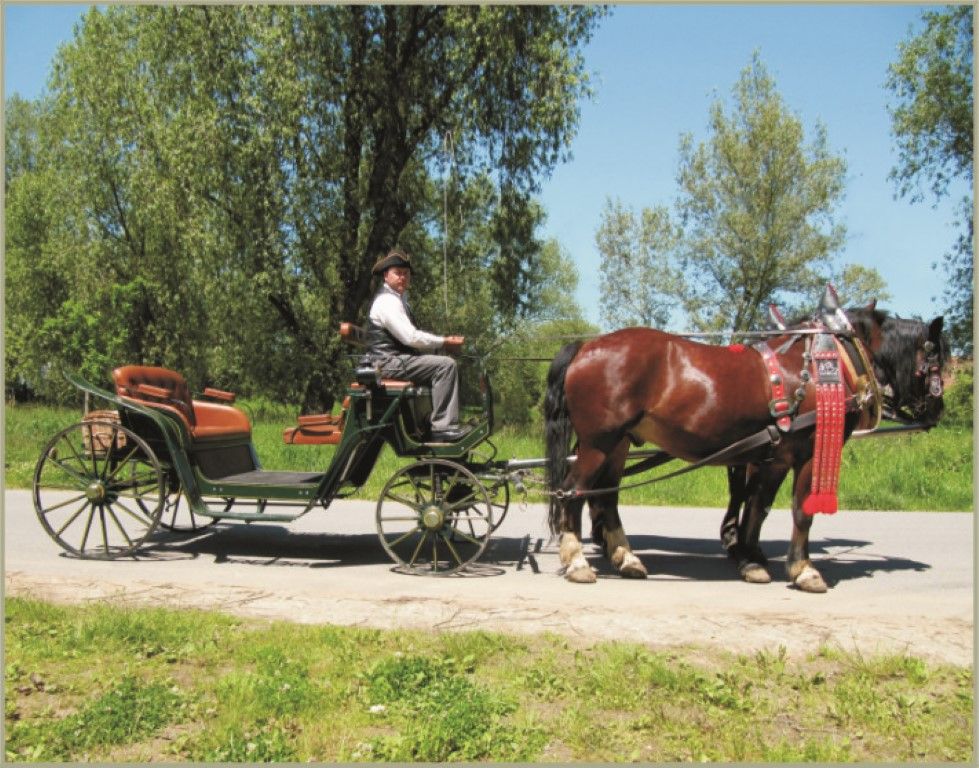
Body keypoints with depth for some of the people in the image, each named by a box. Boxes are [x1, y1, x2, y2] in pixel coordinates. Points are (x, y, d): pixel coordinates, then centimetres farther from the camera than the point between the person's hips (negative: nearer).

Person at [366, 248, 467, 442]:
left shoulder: (398, 299, 21)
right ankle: (444, 428, -25)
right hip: (390, 361, -11)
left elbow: (411, 338, 19)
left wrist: (444, 342, 4)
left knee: (444, 365, 15)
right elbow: (410, 337, -21)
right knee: (446, 365, -21)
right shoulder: (387, 301, -13)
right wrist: (444, 342, -13)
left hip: (397, 359, 11)